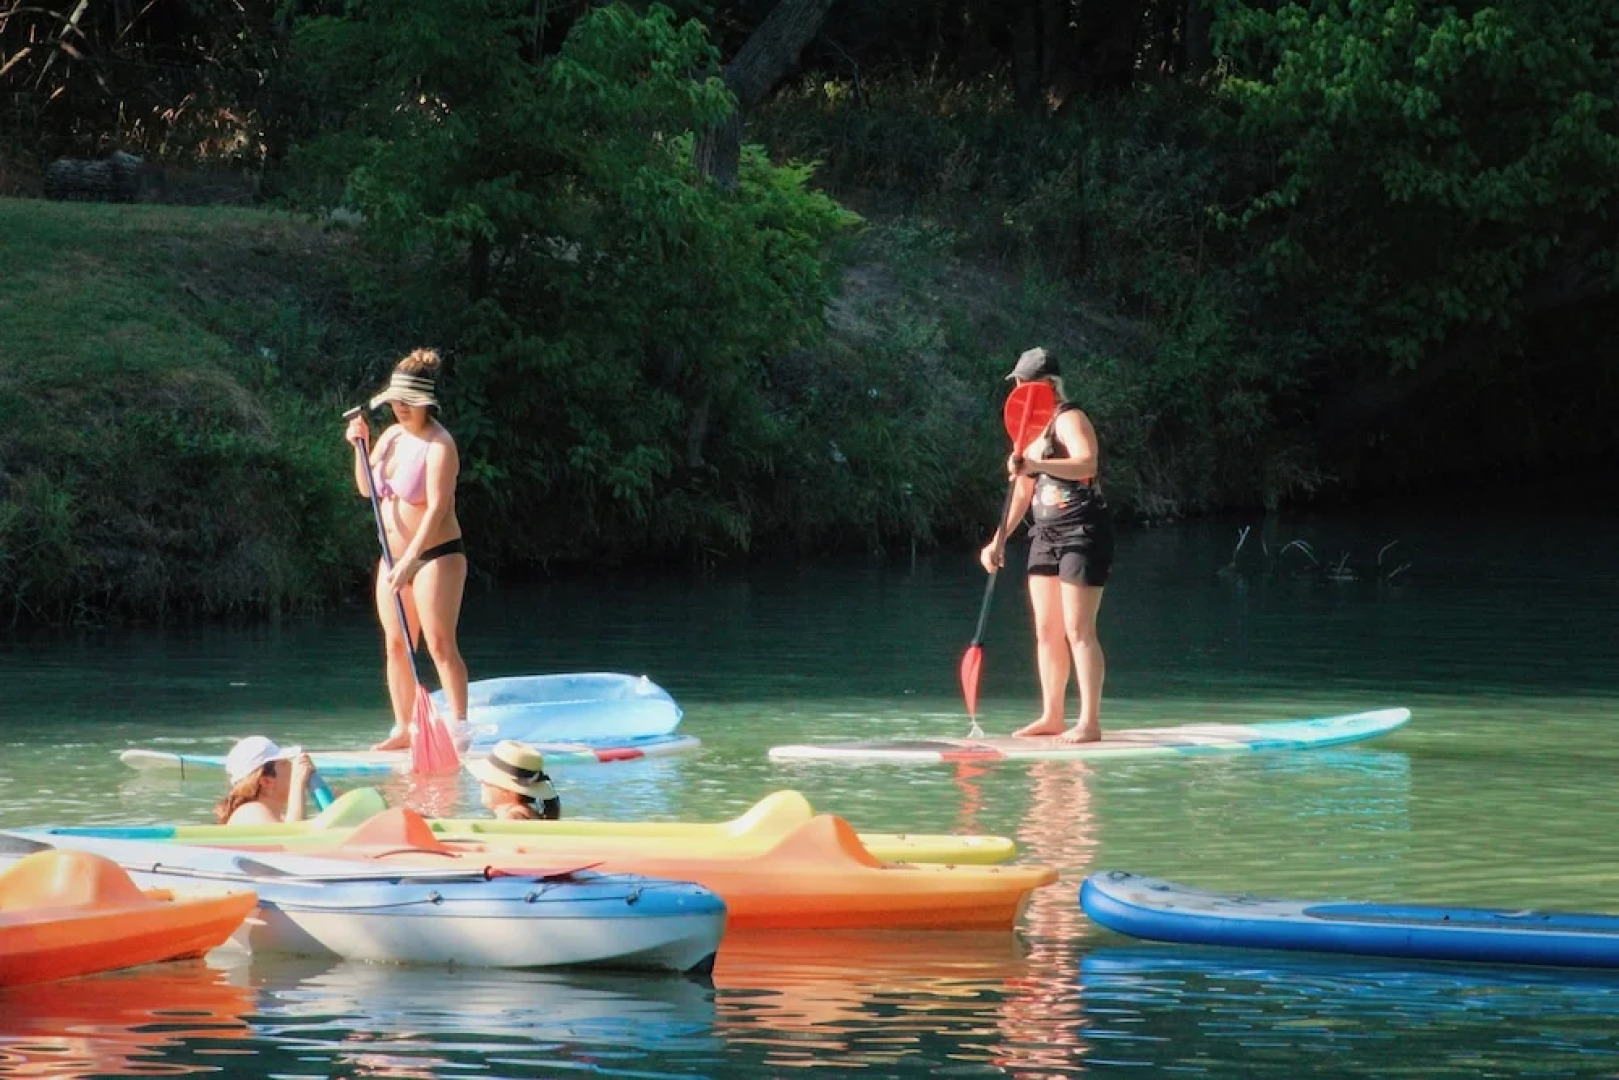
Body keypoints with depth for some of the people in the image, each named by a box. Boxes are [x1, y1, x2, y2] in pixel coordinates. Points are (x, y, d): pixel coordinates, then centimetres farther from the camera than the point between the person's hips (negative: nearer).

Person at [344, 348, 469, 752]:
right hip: (396, 557, 8)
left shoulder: (438, 445, -16)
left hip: (436, 555, -8)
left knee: (440, 644, -13)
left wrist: (409, 562, -26)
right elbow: (367, 489, 18)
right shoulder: (393, 436, 9)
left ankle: (459, 729, -13)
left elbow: (437, 508, -22)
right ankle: (404, 729, 13)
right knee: (396, 644, 7)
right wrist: (360, 446, 1)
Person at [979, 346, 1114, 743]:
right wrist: (999, 540, 16)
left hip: (1082, 531, -9)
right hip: (1046, 533, 9)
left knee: (1078, 631, -11)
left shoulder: (1070, 420, -12)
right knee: (1046, 631, 9)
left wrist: (1034, 465, -41)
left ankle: (1089, 722, -10)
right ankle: (1052, 716, 16)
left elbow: (1087, 463, -31)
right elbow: (1023, 491, 21)